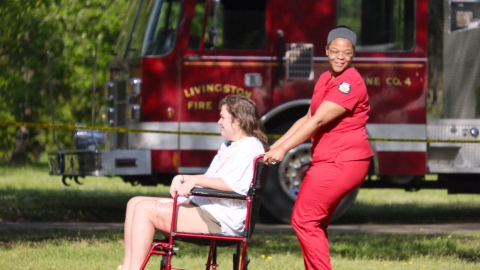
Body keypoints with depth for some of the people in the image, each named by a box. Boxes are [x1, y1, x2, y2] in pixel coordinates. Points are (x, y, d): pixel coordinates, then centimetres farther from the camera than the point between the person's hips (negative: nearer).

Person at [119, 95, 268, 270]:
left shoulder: (250, 147, -10)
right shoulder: (229, 146, 23)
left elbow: (233, 184, -24)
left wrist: (196, 180, -22)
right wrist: (182, 179, 4)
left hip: (220, 220, -11)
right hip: (204, 207, 11)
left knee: (145, 210, -19)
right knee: (135, 203, 5)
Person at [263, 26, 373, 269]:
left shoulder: (350, 83, -16)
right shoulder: (325, 79, 14)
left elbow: (319, 121, -21)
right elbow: (308, 119, 18)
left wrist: (284, 149, -23)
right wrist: (275, 146, 11)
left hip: (342, 163, -10)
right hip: (327, 161, 10)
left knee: (304, 219, -10)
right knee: (314, 225, 13)